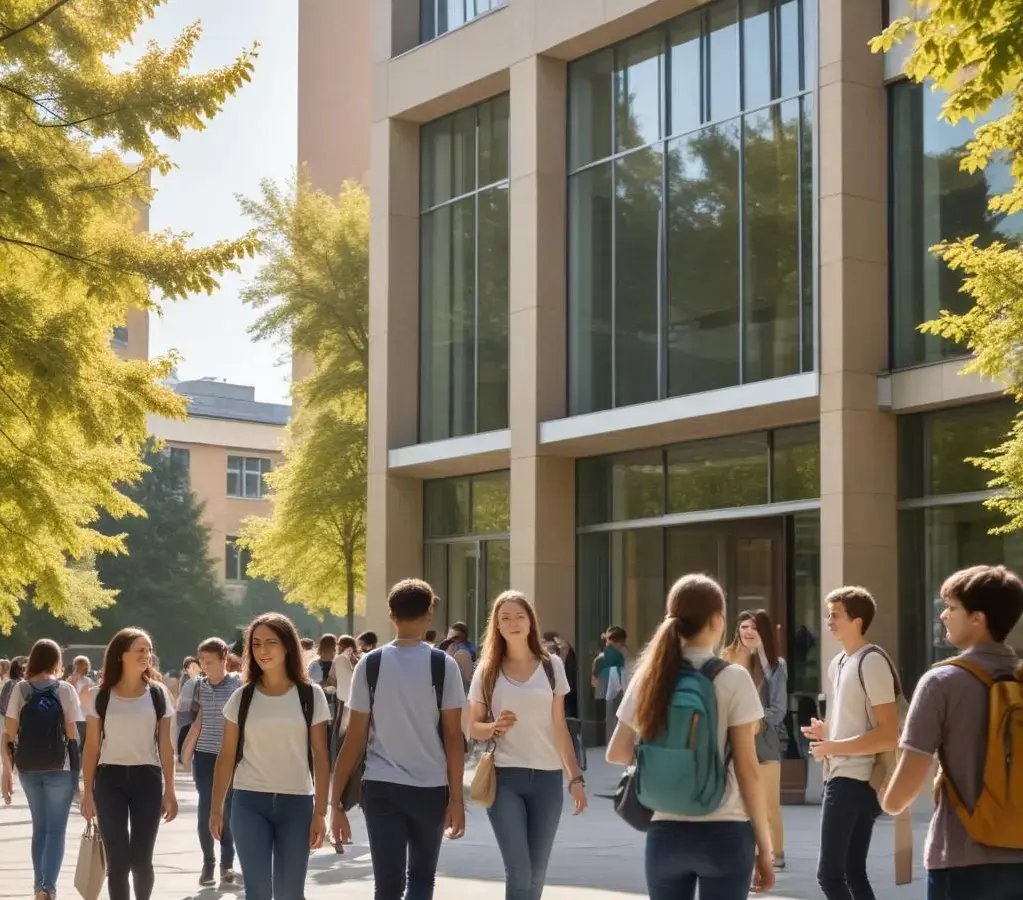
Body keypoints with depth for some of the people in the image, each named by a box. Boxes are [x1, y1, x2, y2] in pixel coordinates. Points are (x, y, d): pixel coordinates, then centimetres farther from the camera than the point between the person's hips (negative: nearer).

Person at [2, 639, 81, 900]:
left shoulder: (21, 689, 0)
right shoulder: (65, 689, -6)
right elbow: (72, 733, -8)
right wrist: (79, 763, 4)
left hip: (28, 768, 3)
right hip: (60, 768, -3)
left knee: (39, 828, 17)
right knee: (56, 830, 1)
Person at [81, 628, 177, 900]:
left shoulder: (158, 694, 2)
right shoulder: (102, 696, 0)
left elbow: (165, 745, 4)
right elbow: (91, 746, 3)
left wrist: (169, 791, 1)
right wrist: (87, 791, 0)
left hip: (147, 779, 1)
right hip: (110, 779, 0)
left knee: (140, 859, 3)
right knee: (117, 861, -4)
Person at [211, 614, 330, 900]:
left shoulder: (311, 695, 1)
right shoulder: (242, 698, 3)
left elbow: (320, 757, 1)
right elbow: (226, 757, 7)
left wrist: (320, 812, -4)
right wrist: (216, 809, 4)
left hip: (297, 803, 0)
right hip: (249, 803, 0)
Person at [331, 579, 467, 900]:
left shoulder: (370, 664, 0)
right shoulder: (443, 665, -3)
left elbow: (355, 738, -1)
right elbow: (452, 736, -5)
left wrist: (336, 801, 3)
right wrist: (456, 798, 1)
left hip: (380, 788, 0)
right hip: (430, 788, 0)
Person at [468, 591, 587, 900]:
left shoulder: (551, 666, 6)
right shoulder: (487, 671, 2)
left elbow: (559, 727, 9)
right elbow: (474, 726, 7)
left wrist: (575, 777, 4)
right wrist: (494, 727, -15)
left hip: (547, 777, 2)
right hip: (504, 777, -2)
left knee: (536, 873, 6)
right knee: (518, 870, -11)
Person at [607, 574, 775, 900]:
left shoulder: (650, 677, 3)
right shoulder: (732, 678, -9)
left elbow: (616, 753, 11)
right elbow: (747, 769, -8)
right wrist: (764, 845, -2)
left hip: (665, 834, 4)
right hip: (723, 834, -4)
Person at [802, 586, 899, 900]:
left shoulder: (872, 662, -14)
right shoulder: (838, 663, 14)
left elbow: (888, 735, -20)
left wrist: (833, 747, -16)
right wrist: (827, 731, 9)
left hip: (854, 780, -10)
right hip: (843, 778, 10)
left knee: (829, 874, -10)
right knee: (853, 874, 12)